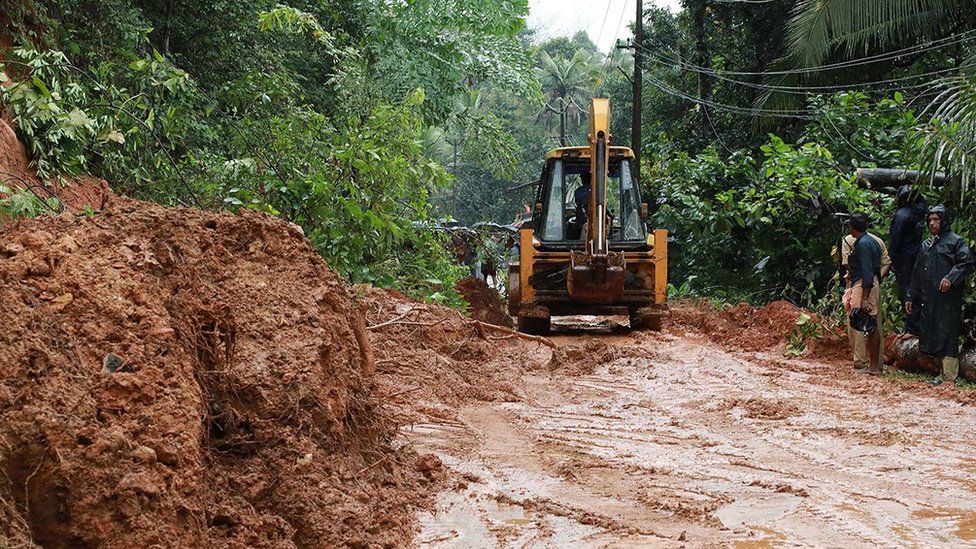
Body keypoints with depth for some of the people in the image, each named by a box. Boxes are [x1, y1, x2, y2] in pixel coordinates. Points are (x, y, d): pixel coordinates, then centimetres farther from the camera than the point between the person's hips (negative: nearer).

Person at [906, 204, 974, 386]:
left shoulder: (955, 241, 0)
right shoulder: (926, 245, 21)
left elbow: (966, 262, -13)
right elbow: (916, 273, 23)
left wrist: (951, 277, -27)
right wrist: (911, 297, 19)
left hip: (948, 298, -7)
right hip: (928, 299, 7)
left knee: (947, 335, -8)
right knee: (931, 335, 6)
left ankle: (948, 377, -7)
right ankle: (945, 372, 13)